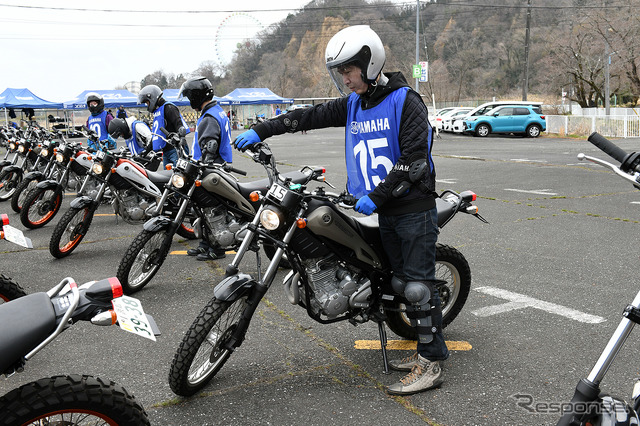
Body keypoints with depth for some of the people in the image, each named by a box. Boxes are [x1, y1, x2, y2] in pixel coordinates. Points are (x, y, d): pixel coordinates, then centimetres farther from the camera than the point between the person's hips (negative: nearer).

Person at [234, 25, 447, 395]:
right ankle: (427, 349, 22)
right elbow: (310, 117, 9)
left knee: (418, 284, -6)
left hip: (414, 208, -7)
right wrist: (260, 131, 2)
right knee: (402, 281, 10)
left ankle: (431, 364, 2)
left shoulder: (405, 101, -11)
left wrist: (376, 197, -18)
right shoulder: (352, 104, 11)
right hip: (382, 212, 7)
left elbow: (414, 159, -18)